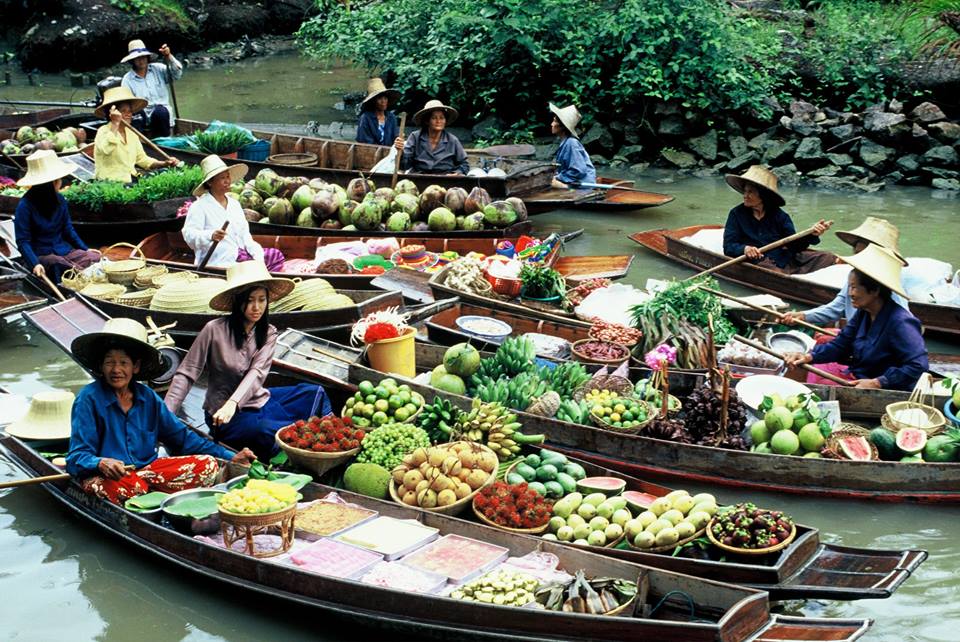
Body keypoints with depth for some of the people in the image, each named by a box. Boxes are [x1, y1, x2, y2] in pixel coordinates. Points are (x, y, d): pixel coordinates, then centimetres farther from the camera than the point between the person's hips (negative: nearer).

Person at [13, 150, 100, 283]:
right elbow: (23, 241, -11)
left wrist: (85, 249, 8)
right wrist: (35, 264, -25)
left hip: (64, 249, 5)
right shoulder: (25, 206, -10)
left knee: (95, 258, -20)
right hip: (42, 255, -5)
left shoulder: (59, 200, 6)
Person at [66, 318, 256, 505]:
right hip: (104, 477, -6)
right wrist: (101, 463, -36)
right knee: (128, 487, -41)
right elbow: (78, 456, -11)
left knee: (208, 465, -10)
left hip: (146, 469, 6)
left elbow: (181, 437, 13)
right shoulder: (89, 399, -7)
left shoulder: (147, 397, 9)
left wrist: (229, 457, 6)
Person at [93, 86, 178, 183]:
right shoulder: (104, 131, -7)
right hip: (109, 183, -8)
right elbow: (106, 149, -31)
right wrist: (115, 123, -29)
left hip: (131, 180, 8)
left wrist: (164, 164, 4)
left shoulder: (131, 133, 16)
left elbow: (142, 159, 20)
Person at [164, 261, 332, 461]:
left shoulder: (269, 333, 2)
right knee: (270, 432, -34)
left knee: (315, 393, -10)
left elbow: (257, 373, -14)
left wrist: (233, 403, -33)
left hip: (260, 401, 6)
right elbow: (186, 374, -10)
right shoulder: (215, 330, -12)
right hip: (224, 415, -6)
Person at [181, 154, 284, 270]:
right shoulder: (199, 207, -4)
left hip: (239, 255, 8)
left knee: (276, 255, -5)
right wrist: (211, 236, -35)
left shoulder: (234, 204, 19)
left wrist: (258, 255, 1)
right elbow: (189, 234, -15)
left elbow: (245, 235, 17)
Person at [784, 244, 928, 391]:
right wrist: (809, 356, -9)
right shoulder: (863, 313, 2)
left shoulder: (900, 322, -25)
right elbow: (840, 345, 8)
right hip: (857, 376, 9)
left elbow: (918, 366, -29)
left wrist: (877, 383, -30)